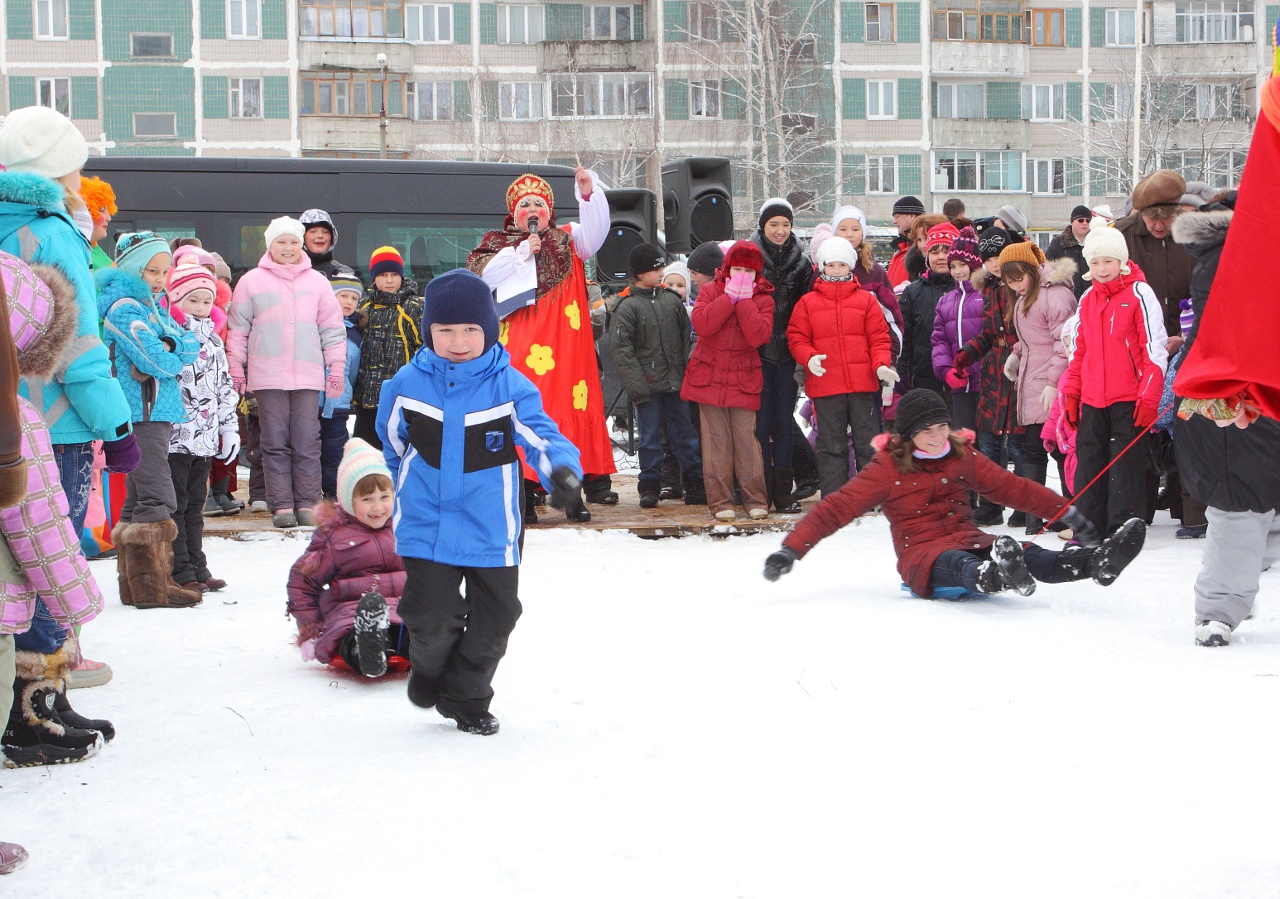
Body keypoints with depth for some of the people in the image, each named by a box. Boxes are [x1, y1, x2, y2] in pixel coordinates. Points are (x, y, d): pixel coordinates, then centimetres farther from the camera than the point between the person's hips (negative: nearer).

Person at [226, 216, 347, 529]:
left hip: (308, 375, 1)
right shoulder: (251, 282, 6)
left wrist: (336, 367, 9)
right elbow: (237, 329, 8)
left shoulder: (316, 281, 11)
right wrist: (236, 369, 4)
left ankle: (307, 503, 6)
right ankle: (281, 505, 3)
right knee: (275, 442, 0)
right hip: (267, 376, -1)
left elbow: (332, 327, 13)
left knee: (307, 441, 0)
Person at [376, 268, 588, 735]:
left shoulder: (510, 387, -8)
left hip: (492, 528, 1)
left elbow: (542, 436, -14)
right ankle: (429, 666, 29)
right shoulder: (406, 385, -2)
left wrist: (563, 470, -34)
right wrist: (406, 491, 24)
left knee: (493, 618, 8)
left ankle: (467, 700, 29)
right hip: (426, 525, 0)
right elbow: (392, 444, 15)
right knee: (431, 616, -6)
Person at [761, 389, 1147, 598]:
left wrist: (1069, 514, 14)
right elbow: (836, 507, -2)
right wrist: (792, 548, -14)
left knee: (1028, 556, -28)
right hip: (924, 553, -4)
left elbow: (1013, 488, 19)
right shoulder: (887, 468, 3)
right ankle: (995, 575, -76)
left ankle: (1094, 561, -55)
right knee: (961, 565, -41)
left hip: (968, 539, 4)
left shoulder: (963, 456, 15)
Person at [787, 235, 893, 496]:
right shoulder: (808, 303, 6)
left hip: (863, 383, 0)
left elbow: (879, 337, 5)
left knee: (868, 442, 5)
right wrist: (809, 357, -16)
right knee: (831, 445, 6)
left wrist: (881, 365, -11)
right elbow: (796, 337, 4)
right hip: (825, 384, 0)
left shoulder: (866, 300, 8)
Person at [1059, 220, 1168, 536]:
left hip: (1129, 400, -6)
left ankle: (1122, 528, 2)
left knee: (1125, 462, -3)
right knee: (1089, 463, 8)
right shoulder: (1087, 299, 13)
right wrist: (1071, 393, 14)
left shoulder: (1139, 294, -6)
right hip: (1092, 400, 6)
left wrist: (1148, 397, -13)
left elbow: (1155, 348, -8)